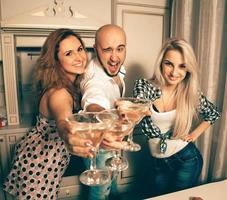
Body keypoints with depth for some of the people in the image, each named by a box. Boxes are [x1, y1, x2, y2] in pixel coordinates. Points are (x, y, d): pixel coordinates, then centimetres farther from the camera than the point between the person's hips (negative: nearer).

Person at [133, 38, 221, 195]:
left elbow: (214, 114, 7)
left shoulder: (191, 93, -10)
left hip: (186, 159, -1)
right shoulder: (145, 86, -14)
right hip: (159, 162, 1)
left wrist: (195, 134, -5)